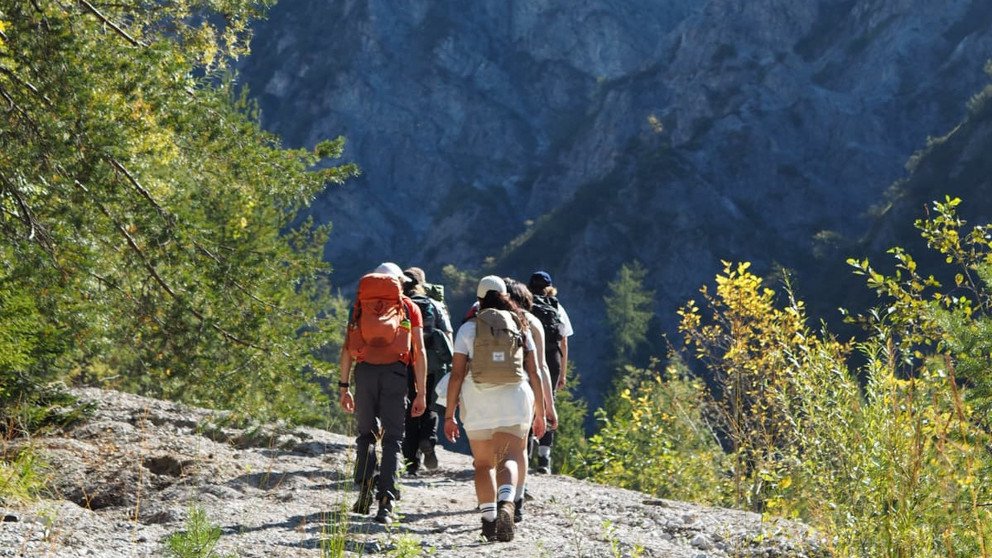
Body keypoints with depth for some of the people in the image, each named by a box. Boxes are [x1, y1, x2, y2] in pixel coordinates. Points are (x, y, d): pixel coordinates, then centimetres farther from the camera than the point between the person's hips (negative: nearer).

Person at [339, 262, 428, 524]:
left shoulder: (360, 304, 17)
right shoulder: (409, 307, 14)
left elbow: (347, 348, 9)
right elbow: (419, 351, 5)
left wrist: (344, 386, 10)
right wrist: (421, 393, 5)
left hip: (364, 371, 1)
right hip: (395, 372, -1)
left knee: (365, 433, 18)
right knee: (392, 438, 4)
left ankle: (364, 489, 0)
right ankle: (385, 501, -6)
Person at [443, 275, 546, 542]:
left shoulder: (469, 328, 4)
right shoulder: (520, 328, 9)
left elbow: (456, 374, -1)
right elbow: (534, 374, 7)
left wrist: (449, 415, 3)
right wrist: (540, 412, 13)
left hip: (477, 402, 0)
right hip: (514, 401, 0)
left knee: (483, 464, 12)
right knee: (509, 459, -6)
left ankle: (488, 517, 1)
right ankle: (506, 503, -33)